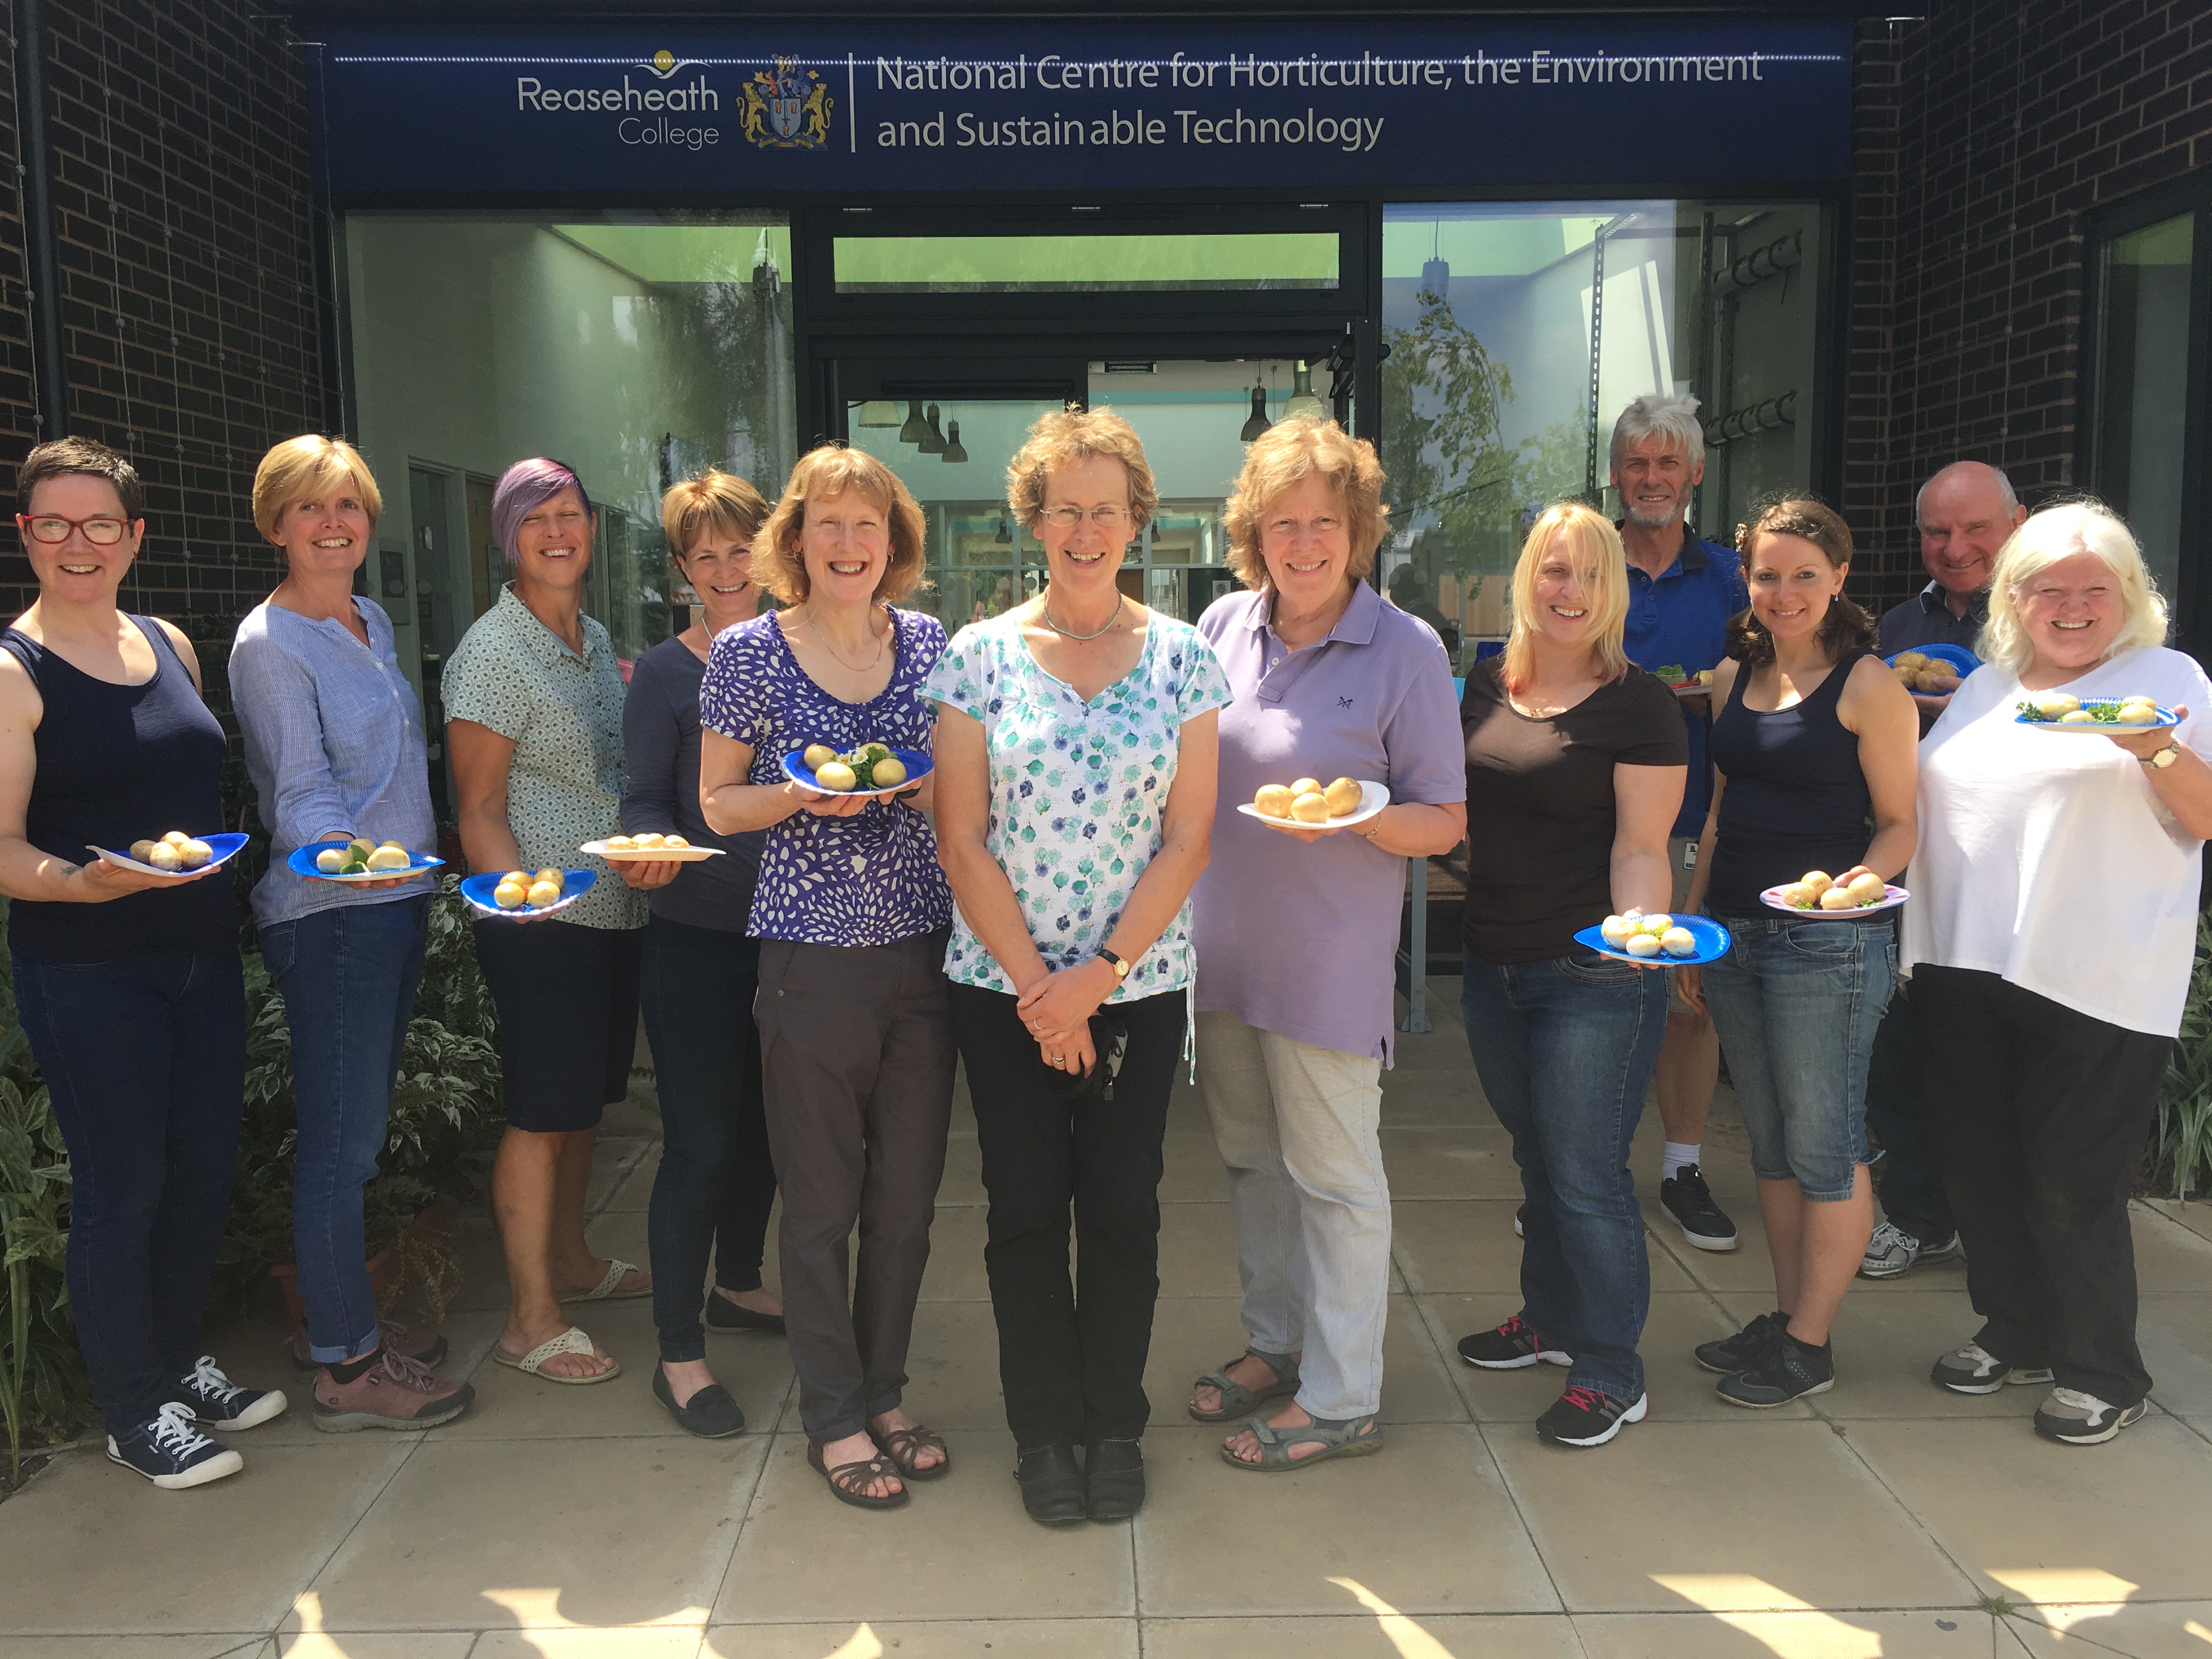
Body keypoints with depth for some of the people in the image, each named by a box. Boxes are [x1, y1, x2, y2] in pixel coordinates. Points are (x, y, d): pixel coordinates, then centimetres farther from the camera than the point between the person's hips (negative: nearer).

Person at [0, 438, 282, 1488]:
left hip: (203, 949, 6)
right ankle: (133, 1410, 19)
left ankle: (178, 1361, 32)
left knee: (207, 1167, 13)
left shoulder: (170, 646, 10)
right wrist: (86, 881, -30)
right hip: (86, 973, -6)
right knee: (122, 1185, 2)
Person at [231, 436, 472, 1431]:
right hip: (329, 915, -8)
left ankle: (338, 1317, 30)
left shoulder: (373, 625, 15)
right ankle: (345, 1368, 8)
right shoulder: (270, 645, -10)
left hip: (398, 901, 9)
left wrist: (416, 870, 15)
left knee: (360, 1128, 16)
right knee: (341, 1138, -3)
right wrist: (351, 856, -34)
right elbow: (301, 795, -16)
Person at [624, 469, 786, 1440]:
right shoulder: (665, 674, -5)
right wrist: (655, 844, -26)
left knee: (764, 1122, 17)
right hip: (697, 935, -5)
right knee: (701, 1138, -3)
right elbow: (643, 801, -7)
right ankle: (679, 1352, 9)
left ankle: (737, 1286, 39)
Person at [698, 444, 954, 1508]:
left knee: (908, 1197, 11)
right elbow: (717, 805, 3)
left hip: (925, 950, 3)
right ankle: (834, 1420, 23)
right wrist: (803, 796, -15)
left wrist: (933, 787, -7)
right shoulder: (748, 653, -2)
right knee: (821, 1203, 6)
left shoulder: (930, 643, 7)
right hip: (811, 953, -3)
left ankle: (884, 1395, 30)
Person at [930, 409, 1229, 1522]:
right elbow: (962, 841, -3)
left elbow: (1187, 841, -3)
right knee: (1025, 1209, 8)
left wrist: (1095, 976, -11)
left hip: (1142, 981, 0)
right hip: (1003, 983, 0)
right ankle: (1043, 1431, 26)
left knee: (1123, 1208, 9)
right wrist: (1036, 986, -9)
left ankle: (1116, 1427, 27)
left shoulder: (1183, 658, 0)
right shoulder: (980, 655, -1)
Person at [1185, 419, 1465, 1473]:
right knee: (1248, 1157, 17)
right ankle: (1276, 1342, 36)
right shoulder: (1223, 627, 4)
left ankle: (1340, 1398, 18)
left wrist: (1353, 818, -25)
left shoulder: (1406, 652, -10)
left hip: (1328, 959, -5)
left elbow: (1445, 822, -7)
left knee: (1333, 1174, 4)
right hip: (1220, 944, 6)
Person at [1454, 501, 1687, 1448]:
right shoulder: (1486, 686, 7)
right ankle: (1549, 1318, 39)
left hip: (1596, 977, -6)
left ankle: (1610, 1371, 16)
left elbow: (1642, 847, -14)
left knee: (1586, 1172, 0)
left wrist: (1638, 931, -30)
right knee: (1536, 1156, 20)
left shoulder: (1638, 705, -10)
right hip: (1494, 966, 6)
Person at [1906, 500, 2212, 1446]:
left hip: (2093, 979, -5)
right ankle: (2015, 1335, 31)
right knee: (1978, 1164, 12)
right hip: (1963, 968, 6)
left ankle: (2103, 1375, 16)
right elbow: (1913, 794, 23)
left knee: (2072, 1182, -2)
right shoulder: (1984, 686, 16)